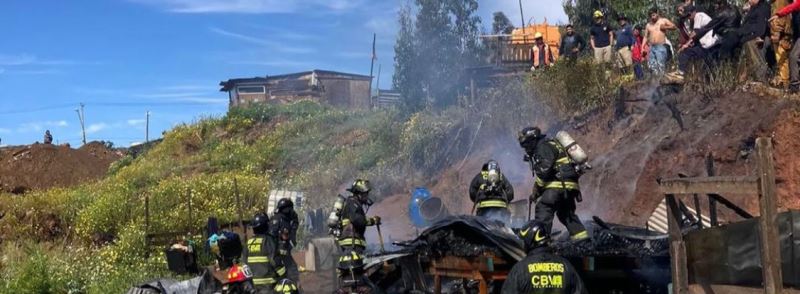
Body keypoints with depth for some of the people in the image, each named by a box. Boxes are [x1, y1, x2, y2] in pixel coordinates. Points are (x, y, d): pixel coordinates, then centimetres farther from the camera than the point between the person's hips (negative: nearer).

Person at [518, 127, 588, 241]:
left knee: (543, 207, -16)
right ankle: (581, 235, 16)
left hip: (559, 184, -11)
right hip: (570, 185, 11)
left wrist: (536, 190, -10)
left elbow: (544, 170, -18)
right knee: (566, 212, 19)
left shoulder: (544, 146, -4)